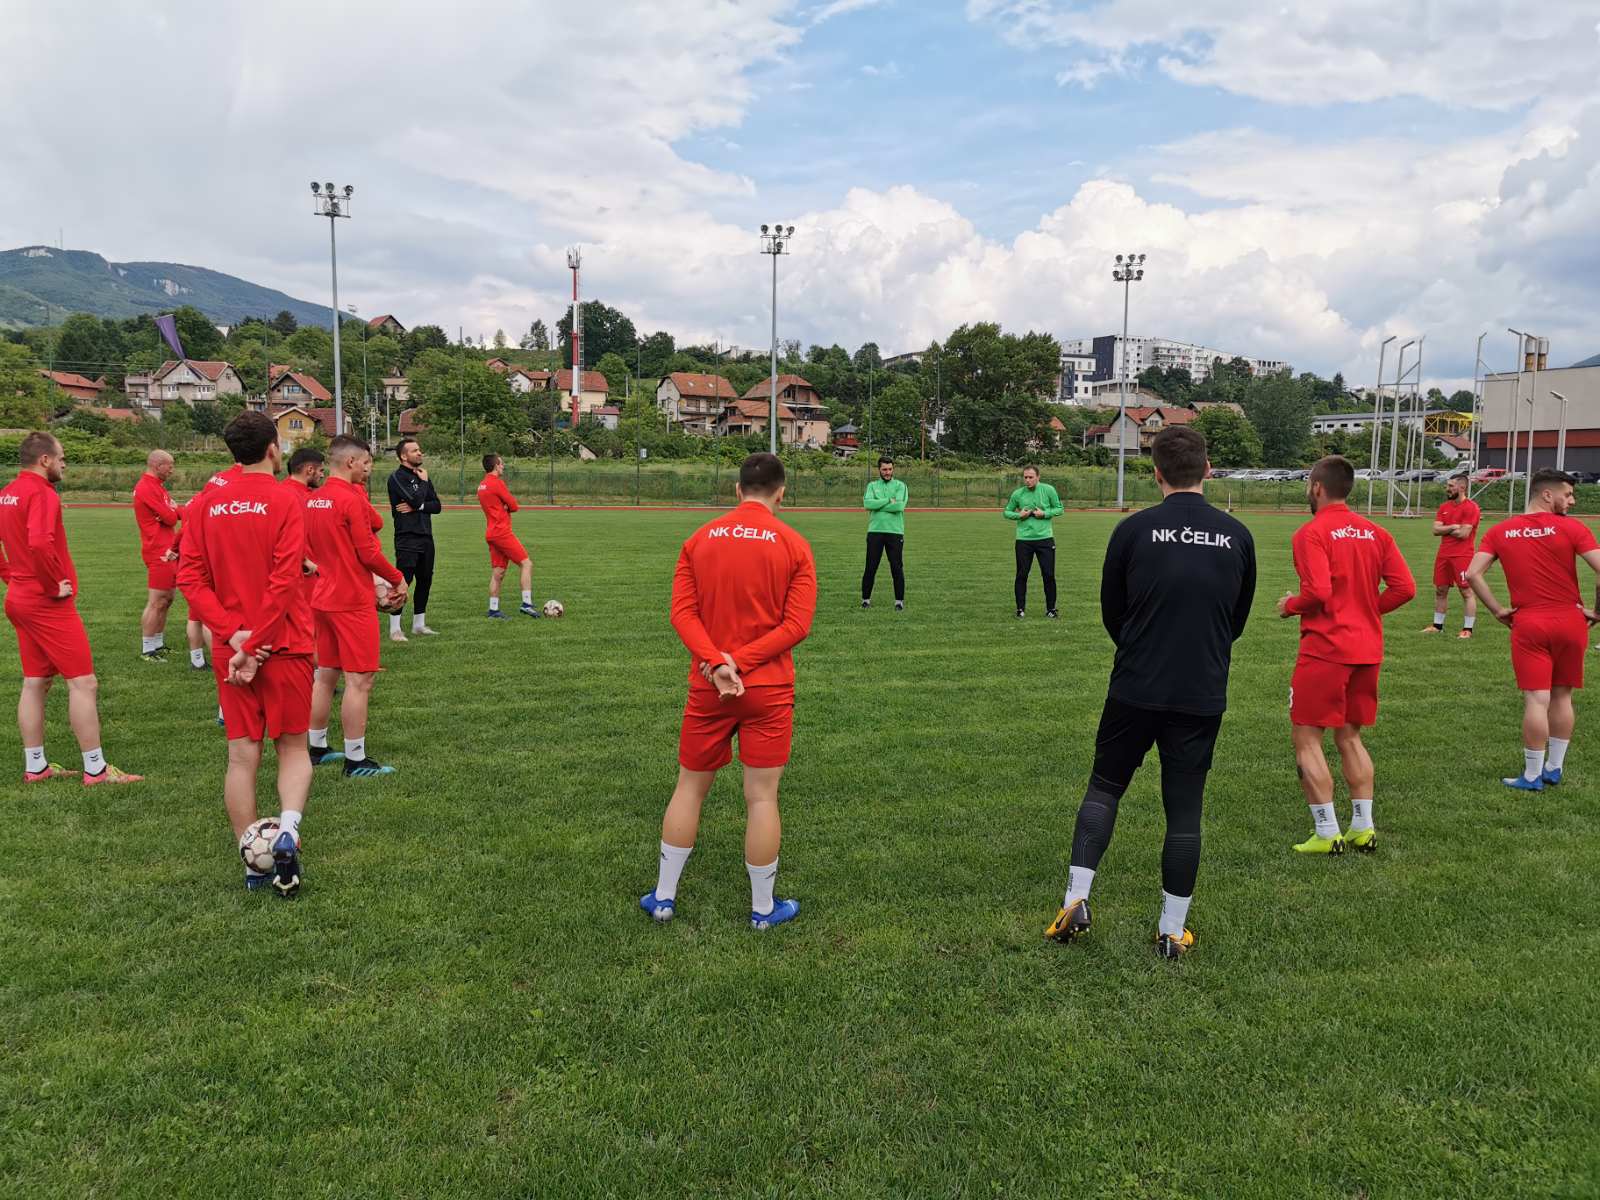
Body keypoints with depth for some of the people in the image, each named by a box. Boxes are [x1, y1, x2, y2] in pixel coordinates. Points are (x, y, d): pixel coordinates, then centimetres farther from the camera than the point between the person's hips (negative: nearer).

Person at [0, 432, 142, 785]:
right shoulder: (42, 494, -17)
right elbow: (40, 543, -32)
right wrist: (56, 587, -20)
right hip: (49, 605, -10)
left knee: (35, 683, 14)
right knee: (83, 682, -5)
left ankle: (35, 766, 20)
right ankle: (95, 769, -1)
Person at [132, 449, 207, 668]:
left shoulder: (156, 486, 17)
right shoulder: (147, 488, -15)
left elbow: (170, 515, 8)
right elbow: (170, 518, -17)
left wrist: (173, 511, -13)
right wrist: (177, 510, 4)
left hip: (166, 550, 10)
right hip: (159, 552, -10)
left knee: (167, 599, 15)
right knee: (157, 602, -4)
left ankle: (158, 644, 24)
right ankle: (147, 649, 4)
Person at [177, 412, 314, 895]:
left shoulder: (207, 505, 6)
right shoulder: (286, 499, -8)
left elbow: (191, 576, 0)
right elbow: (285, 579, -16)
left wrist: (233, 634, -7)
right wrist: (254, 643, -13)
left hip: (229, 649, 4)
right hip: (283, 646, -3)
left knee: (242, 756, 8)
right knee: (293, 747, 11)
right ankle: (288, 830, -10)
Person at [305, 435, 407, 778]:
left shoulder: (313, 499, 9)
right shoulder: (352, 499, -16)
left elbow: (308, 550, 15)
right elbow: (369, 552, -16)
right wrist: (398, 579, -3)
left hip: (323, 598, 9)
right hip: (353, 602, -9)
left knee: (325, 675, 17)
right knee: (359, 680, -3)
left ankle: (316, 748, 27)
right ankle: (356, 761, 1)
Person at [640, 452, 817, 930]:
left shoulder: (698, 540, 3)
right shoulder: (795, 545, -3)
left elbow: (682, 612, -5)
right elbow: (797, 624, -10)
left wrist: (718, 664, -14)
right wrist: (740, 662, -13)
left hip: (708, 687, 2)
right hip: (769, 689, -2)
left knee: (689, 787, 16)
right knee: (762, 797, 6)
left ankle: (663, 897, 25)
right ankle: (763, 909, 18)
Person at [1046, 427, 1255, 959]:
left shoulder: (1133, 530, -8)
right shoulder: (1237, 536, 0)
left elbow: (1111, 614, 3)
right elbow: (1238, 620, 12)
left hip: (1136, 690, -1)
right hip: (1204, 696, 2)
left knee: (1104, 787, 15)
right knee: (1184, 808, 10)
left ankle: (1076, 898, 6)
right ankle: (1173, 930, 18)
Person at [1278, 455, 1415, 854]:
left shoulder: (1312, 533, -12)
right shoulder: (1375, 533, 9)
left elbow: (1318, 591, -23)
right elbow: (1405, 587, 3)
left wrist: (1290, 606, -4)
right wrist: (1367, 609, 15)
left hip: (1325, 649, -7)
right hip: (1367, 650, 7)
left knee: (1307, 739, 3)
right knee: (1349, 737, 19)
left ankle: (1327, 834, 2)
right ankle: (1363, 828, 20)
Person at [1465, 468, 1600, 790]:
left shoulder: (1500, 532, 2)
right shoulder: (1571, 528, -6)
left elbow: (1472, 574, -5)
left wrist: (1497, 610, 2)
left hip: (1528, 624, 0)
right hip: (1570, 622, 0)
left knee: (1536, 700, 1)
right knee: (1562, 697, 14)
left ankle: (1532, 776, 5)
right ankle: (1554, 769, 24)